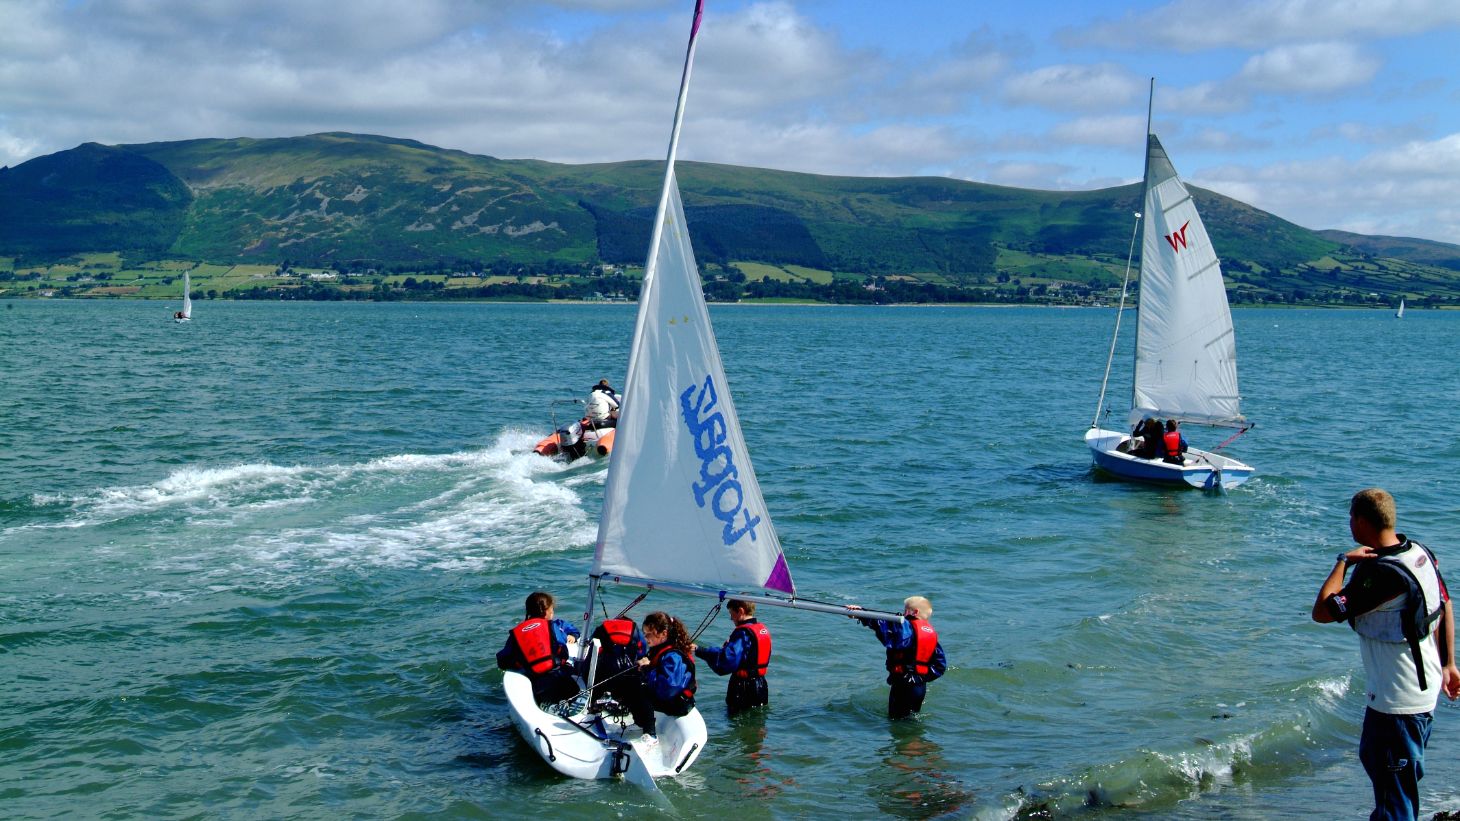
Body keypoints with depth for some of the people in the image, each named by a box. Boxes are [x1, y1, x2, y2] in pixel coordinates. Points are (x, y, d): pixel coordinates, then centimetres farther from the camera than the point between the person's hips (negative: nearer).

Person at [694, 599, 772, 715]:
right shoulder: (764, 629, 7)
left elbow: (726, 659, -34)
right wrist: (731, 644, 8)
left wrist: (699, 651, -34)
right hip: (761, 686, 9)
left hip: (743, 688, -9)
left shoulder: (743, 633, -21)